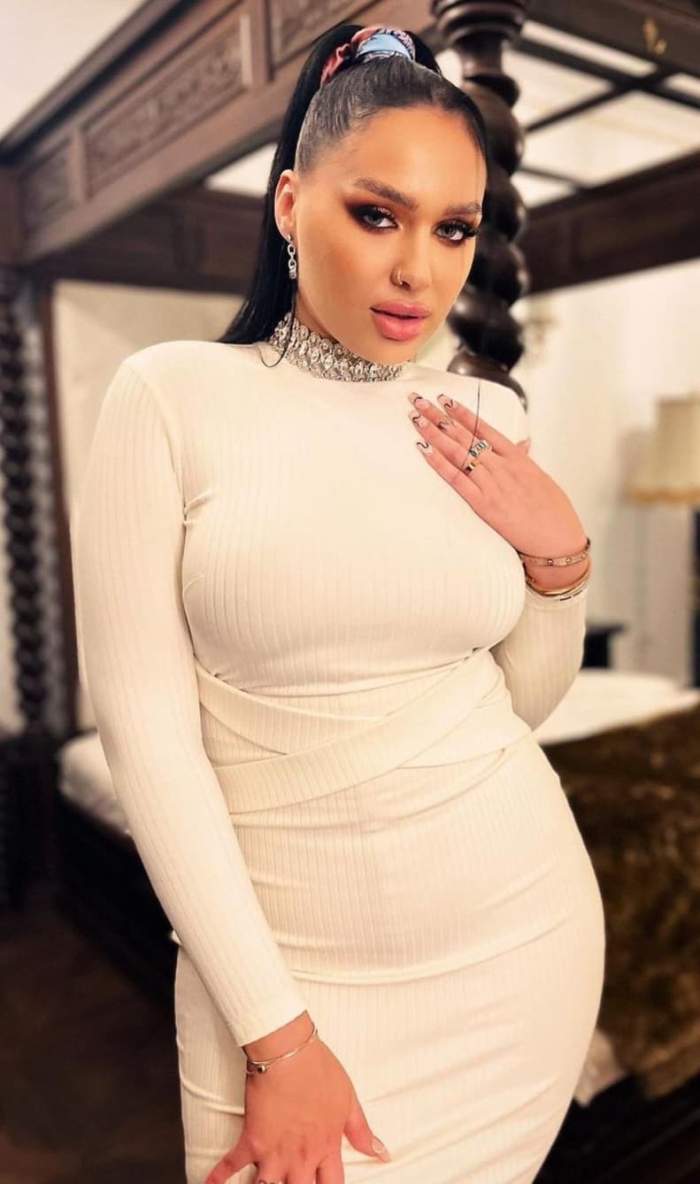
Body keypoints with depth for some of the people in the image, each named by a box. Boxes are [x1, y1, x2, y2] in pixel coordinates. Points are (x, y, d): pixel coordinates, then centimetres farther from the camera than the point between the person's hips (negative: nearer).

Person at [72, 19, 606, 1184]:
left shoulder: (490, 420, 1)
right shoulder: (173, 395, -10)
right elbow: (145, 728, -13)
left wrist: (561, 559, -8)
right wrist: (275, 1033, -12)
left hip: (524, 934, 4)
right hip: (281, 959, -3)